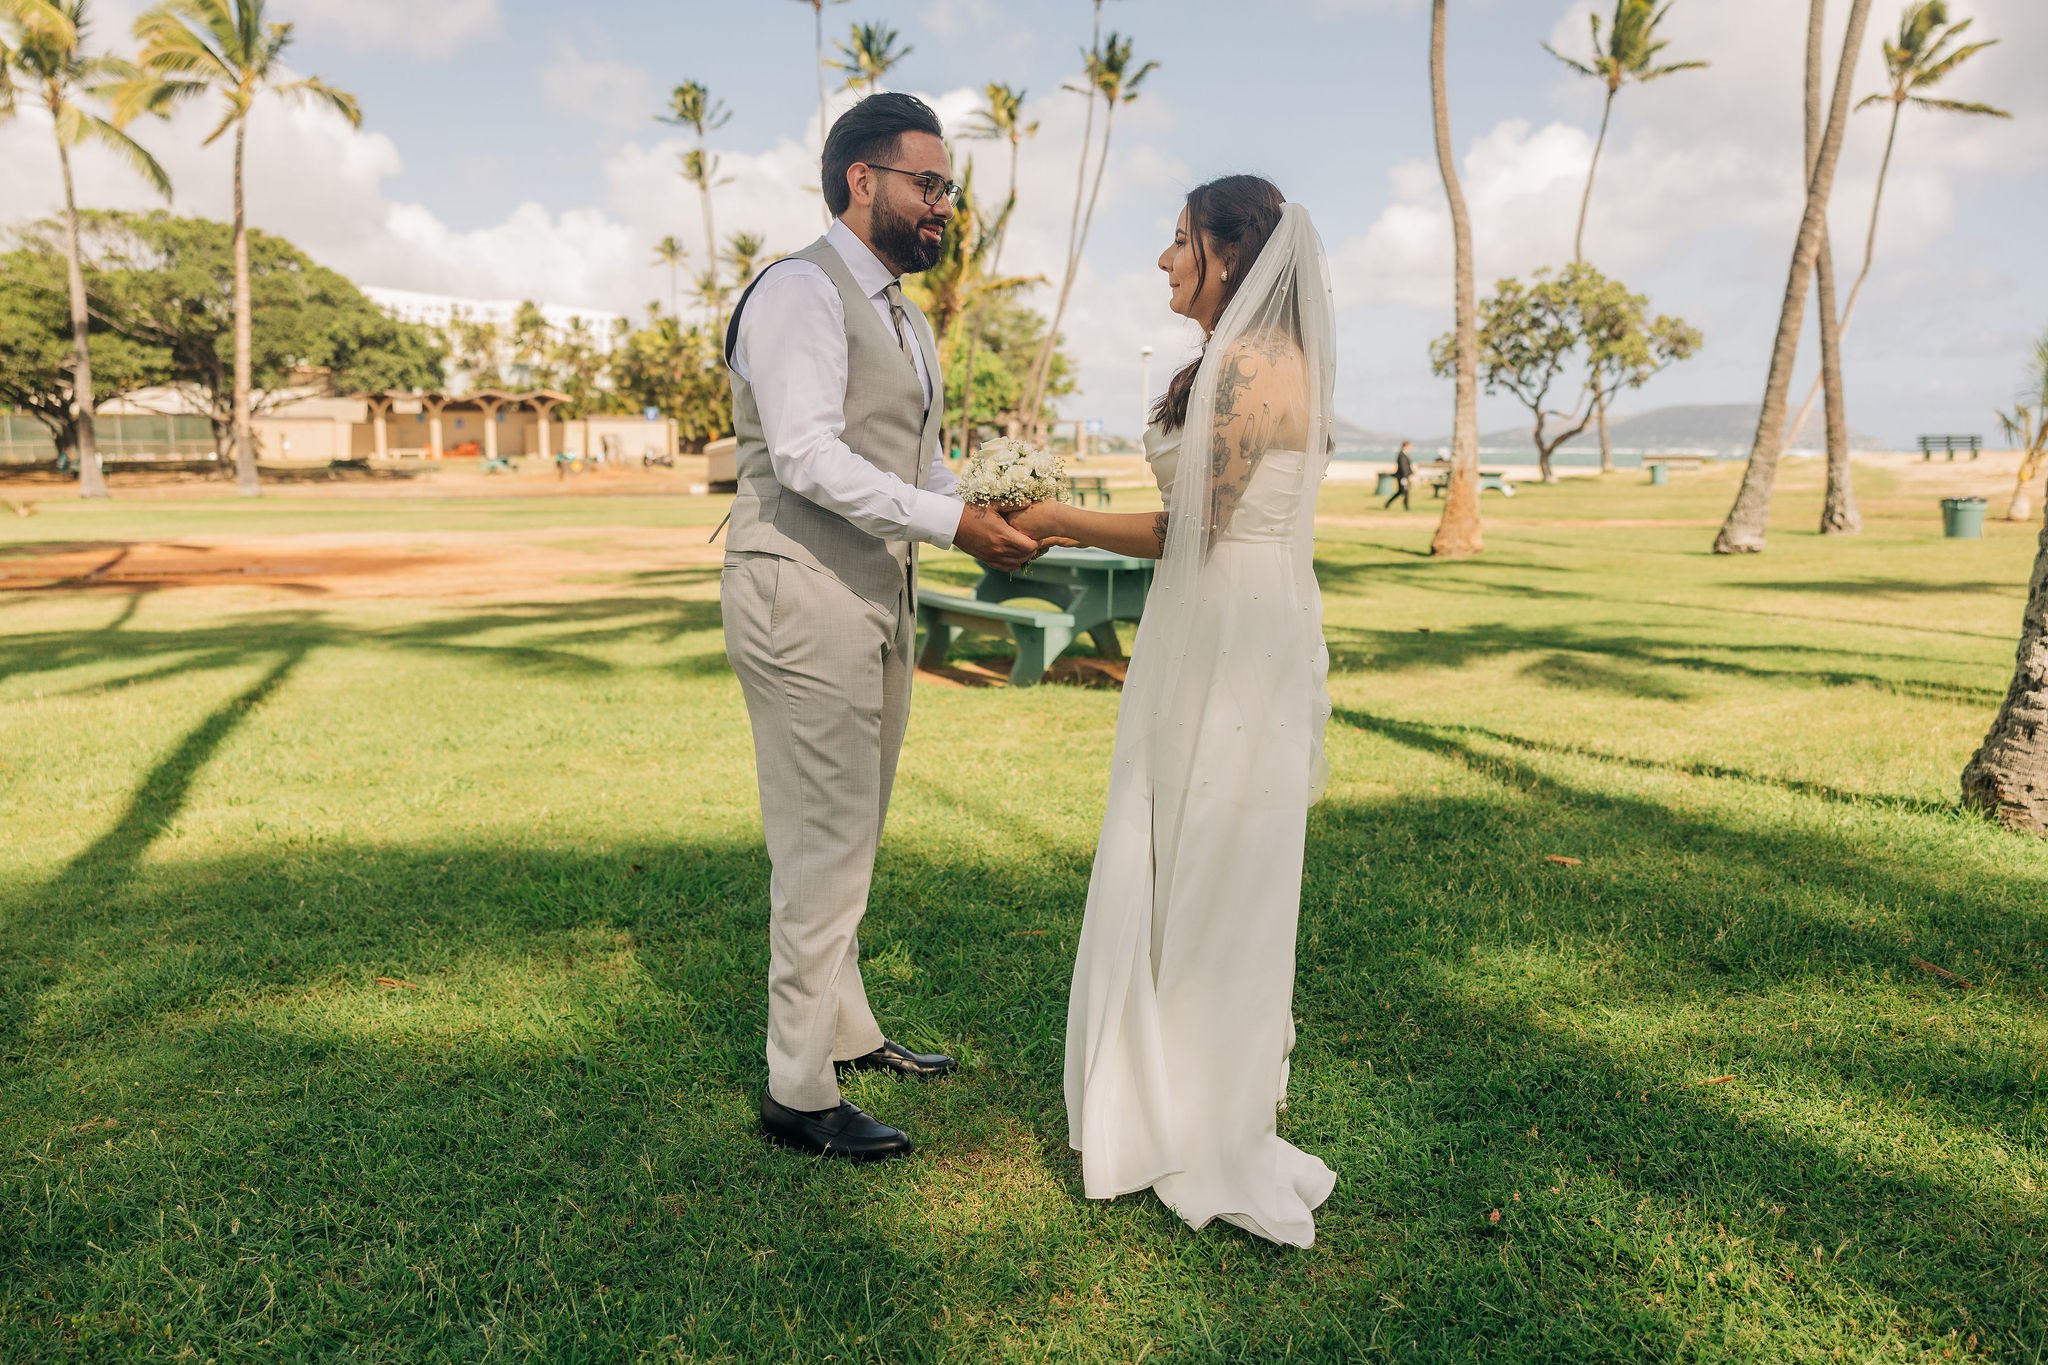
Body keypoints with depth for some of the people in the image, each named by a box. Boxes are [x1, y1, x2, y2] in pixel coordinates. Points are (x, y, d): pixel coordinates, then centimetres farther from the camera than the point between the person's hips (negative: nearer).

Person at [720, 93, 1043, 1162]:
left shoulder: (901, 317, 21)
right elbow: (808, 453, -22)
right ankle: (798, 1093, 7)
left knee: (853, 836, 16)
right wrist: (950, 523, -24)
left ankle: (844, 1030, 31)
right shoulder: (801, 292, -10)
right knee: (824, 842, -6)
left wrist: (989, 518, 2)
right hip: (805, 598, -9)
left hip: (879, 599, 9)